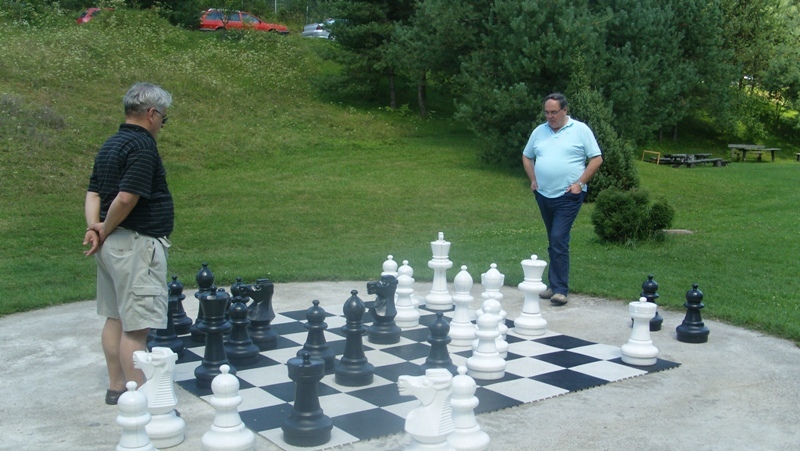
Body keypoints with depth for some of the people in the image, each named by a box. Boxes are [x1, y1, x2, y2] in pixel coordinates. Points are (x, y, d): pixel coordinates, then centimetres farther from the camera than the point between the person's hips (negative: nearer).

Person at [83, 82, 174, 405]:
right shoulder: (143, 146, -15)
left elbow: (93, 193, 11)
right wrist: (105, 231, -11)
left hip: (113, 245, 10)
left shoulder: (109, 146, 15)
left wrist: (94, 227, -3)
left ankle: (117, 387, 27)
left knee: (115, 318, 16)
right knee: (136, 326, -7)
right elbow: (126, 198, -25)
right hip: (136, 244, -10)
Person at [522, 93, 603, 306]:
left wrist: (580, 183, -10)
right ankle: (554, 285, 19)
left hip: (568, 196, -5)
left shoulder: (580, 130, -2)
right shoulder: (539, 131, 11)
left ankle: (560, 289, -10)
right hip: (543, 195, 5)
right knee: (553, 242, 12)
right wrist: (533, 180, 10)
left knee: (559, 240, -14)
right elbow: (527, 156, 23)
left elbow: (596, 159, -3)